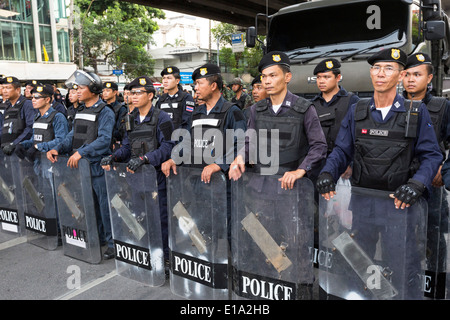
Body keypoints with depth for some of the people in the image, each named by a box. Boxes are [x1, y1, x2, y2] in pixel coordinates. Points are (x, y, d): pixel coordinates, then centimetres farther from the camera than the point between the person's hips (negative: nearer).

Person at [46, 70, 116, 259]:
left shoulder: (105, 112, -10)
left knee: (104, 205, -1)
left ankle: (112, 243, 10)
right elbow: (73, 135, 16)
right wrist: (58, 149, -1)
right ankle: (97, 238, 30)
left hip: (98, 165, -8)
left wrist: (81, 152, -26)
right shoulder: (80, 110, 15)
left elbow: (104, 139, -20)